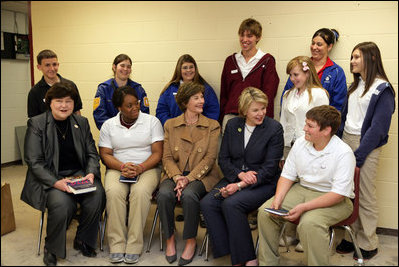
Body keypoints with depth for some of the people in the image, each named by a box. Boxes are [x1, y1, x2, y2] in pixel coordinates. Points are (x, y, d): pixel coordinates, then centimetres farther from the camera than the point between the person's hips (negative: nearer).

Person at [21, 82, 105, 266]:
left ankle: (82, 241, 1)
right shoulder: (36, 124, -2)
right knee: (62, 204, -32)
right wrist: (56, 182, -20)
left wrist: (91, 173, -10)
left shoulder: (82, 122, 10)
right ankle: (51, 249, -1)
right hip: (48, 178, -3)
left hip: (78, 174, 4)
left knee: (97, 195, -25)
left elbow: (92, 154, 11)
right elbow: (34, 162, -7)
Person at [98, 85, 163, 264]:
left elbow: (157, 153, -2)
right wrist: (123, 167, -15)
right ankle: (116, 246, -22)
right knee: (113, 191, -31)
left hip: (147, 168, -1)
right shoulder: (108, 125, 9)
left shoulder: (152, 122, 4)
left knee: (140, 191, -33)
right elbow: (105, 154, 4)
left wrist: (140, 168, -18)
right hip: (118, 168, 2)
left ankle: (134, 247, -24)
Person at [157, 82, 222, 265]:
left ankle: (191, 241, -10)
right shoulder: (170, 125, 10)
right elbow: (167, 157, 3)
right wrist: (177, 177, -16)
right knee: (164, 194, -29)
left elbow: (210, 157, -4)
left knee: (189, 194, -32)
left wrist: (189, 178, -16)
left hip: (201, 176, -2)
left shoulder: (212, 126, 5)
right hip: (175, 174, 2)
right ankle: (170, 238, -6)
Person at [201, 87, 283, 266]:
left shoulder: (274, 128, -6)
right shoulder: (232, 125, 8)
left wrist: (240, 185, -18)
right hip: (234, 177, 5)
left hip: (263, 183, -5)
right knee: (207, 203, -20)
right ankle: (228, 251, -12)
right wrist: (241, 174, -13)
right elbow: (223, 159, 8)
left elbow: (270, 168, -11)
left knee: (231, 204, -30)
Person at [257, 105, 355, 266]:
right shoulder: (300, 143, 0)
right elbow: (287, 175, 6)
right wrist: (278, 199, -12)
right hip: (302, 190, 6)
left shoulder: (344, 153, -18)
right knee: (265, 211, -11)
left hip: (334, 200, -6)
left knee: (309, 222, -35)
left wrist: (303, 207, -27)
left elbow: (339, 194, -22)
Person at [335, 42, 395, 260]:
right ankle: (352, 236, 21)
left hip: (366, 145, -6)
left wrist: (358, 156, -17)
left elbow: (378, 127, -14)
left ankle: (368, 244, 15)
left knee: (365, 196, 1)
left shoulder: (382, 89, -8)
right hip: (346, 140, 6)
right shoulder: (355, 85, 14)